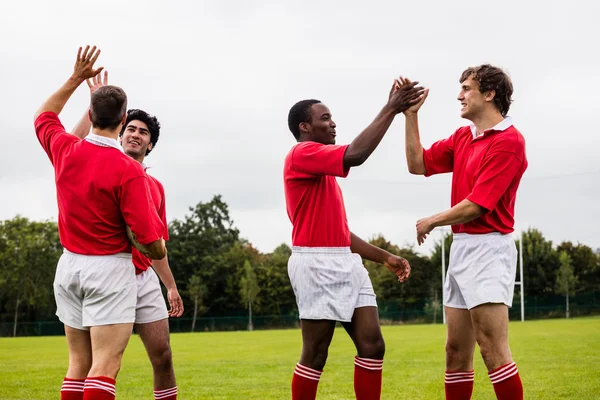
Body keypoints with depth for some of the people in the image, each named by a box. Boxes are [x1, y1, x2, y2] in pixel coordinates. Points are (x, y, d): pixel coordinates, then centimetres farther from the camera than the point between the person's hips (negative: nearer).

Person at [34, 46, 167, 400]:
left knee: (79, 364, 12)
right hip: (110, 267, -6)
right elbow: (152, 243, -18)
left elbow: (44, 116, 23)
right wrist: (158, 251, 4)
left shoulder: (65, 150, -2)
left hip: (69, 264, 6)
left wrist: (76, 79, 24)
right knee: (105, 367, -8)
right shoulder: (128, 171, -17)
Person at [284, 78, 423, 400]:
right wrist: (390, 109, -18)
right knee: (316, 354, -4)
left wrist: (384, 257, 19)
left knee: (372, 345, 2)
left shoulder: (324, 170, 23)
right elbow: (355, 155, -24)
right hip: (318, 265, -9)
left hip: (345, 264, 9)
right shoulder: (302, 155, -7)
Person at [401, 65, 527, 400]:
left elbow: (476, 206, -16)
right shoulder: (463, 137, 14)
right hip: (461, 247, 9)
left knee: (493, 350, -13)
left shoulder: (508, 141, -13)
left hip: (488, 249, -9)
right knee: (456, 352, 10)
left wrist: (432, 222, -1)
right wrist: (411, 114, 8)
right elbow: (419, 164, 15)